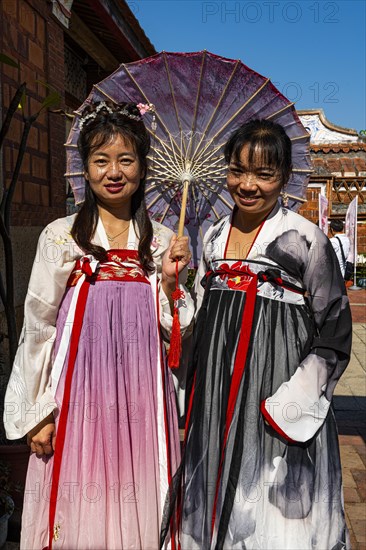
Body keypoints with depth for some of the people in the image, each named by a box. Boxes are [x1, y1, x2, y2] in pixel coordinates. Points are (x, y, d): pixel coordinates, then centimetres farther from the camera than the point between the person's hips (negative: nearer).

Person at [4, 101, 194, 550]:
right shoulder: (60, 236, -1)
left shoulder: (161, 241, 5)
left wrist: (170, 280, -8)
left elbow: (175, 332, 8)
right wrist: (39, 411, 0)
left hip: (142, 394, 2)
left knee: (139, 510, 11)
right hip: (80, 390, -1)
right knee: (80, 509, 9)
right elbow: (38, 327, 2)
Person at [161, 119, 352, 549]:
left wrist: (295, 401, -13)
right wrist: (192, 397, 13)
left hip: (274, 391, -4)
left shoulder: (304, 238, -8)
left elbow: (334, 330, -5)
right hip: (215, 391, 5)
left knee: (273, 508, 7)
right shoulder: (214, 237, 7)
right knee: (217, 494, 16)